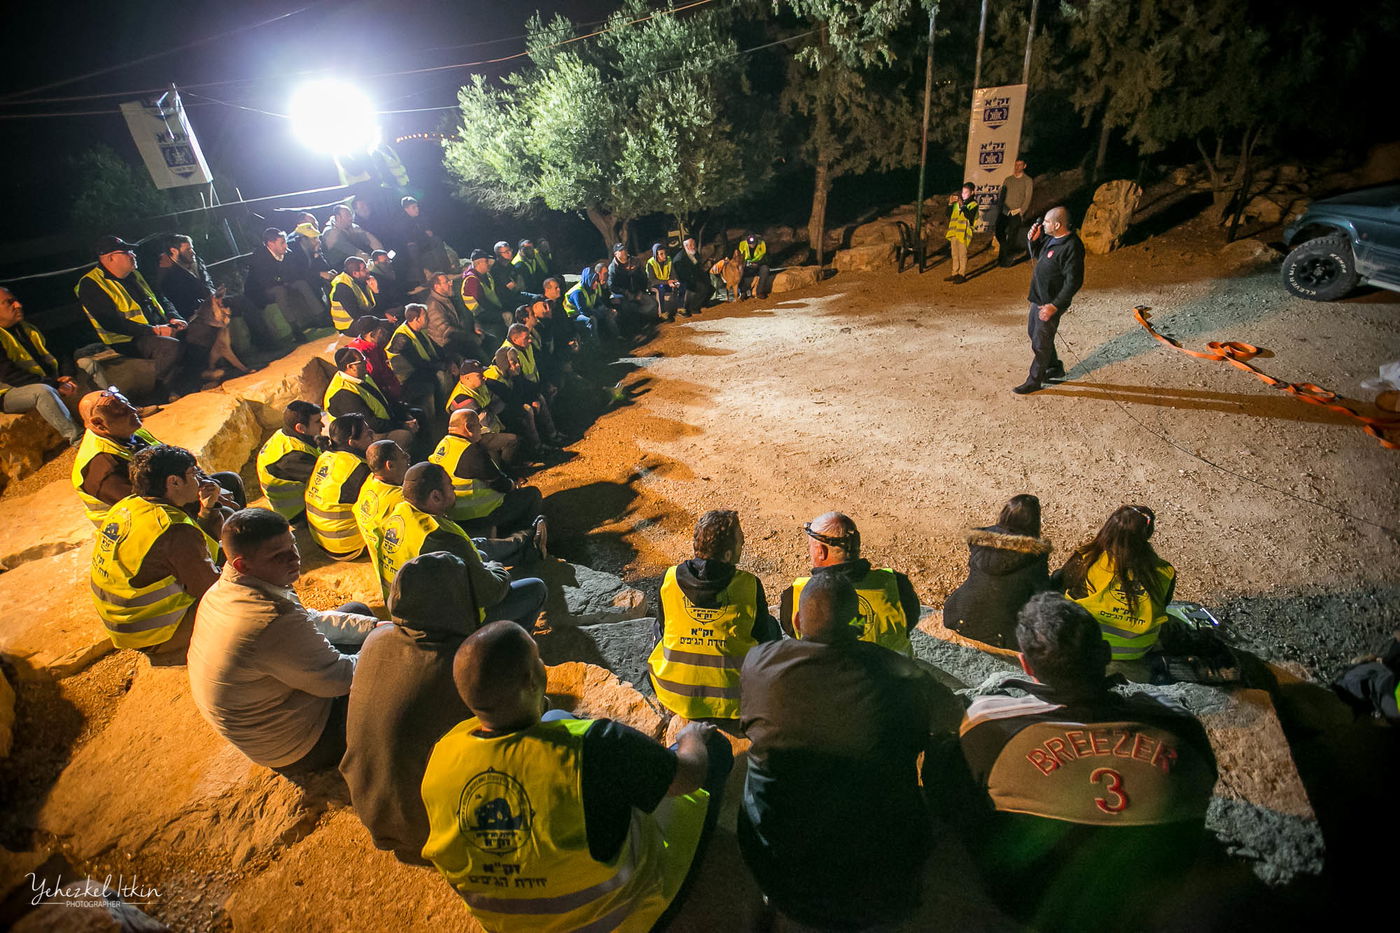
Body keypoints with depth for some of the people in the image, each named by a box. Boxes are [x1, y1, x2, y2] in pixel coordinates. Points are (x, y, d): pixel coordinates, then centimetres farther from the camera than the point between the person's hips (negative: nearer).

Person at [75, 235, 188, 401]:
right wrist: (153, 330, -23)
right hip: (129, 341, -8)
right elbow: (111, 322, -16)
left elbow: (159, 299, 27)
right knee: (172, 347, -35)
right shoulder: (90, 285, -6)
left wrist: (173, 318, 4)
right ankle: (167, 397, -24)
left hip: (160, 328, 8)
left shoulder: (133, 275, 19)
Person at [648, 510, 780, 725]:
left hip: (675, 697, 3)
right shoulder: (749, 586, -17)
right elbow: (763, 637, -2)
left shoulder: (670, 579, -10)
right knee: (772, 626, 22)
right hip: (733, 701, -2)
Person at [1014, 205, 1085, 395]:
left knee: (1041, 343, 0)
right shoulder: (1050, 237, 3)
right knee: (1034, 332, 23)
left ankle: (1034, 381, 15)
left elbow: (1074, 281, -24)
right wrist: (1033, 240, 1)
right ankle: (1055, 368, 40)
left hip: (1051, 302, -10)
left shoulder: (1072, 247, -25)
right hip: (1038, 297, 10)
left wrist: (1054, 305, -26)